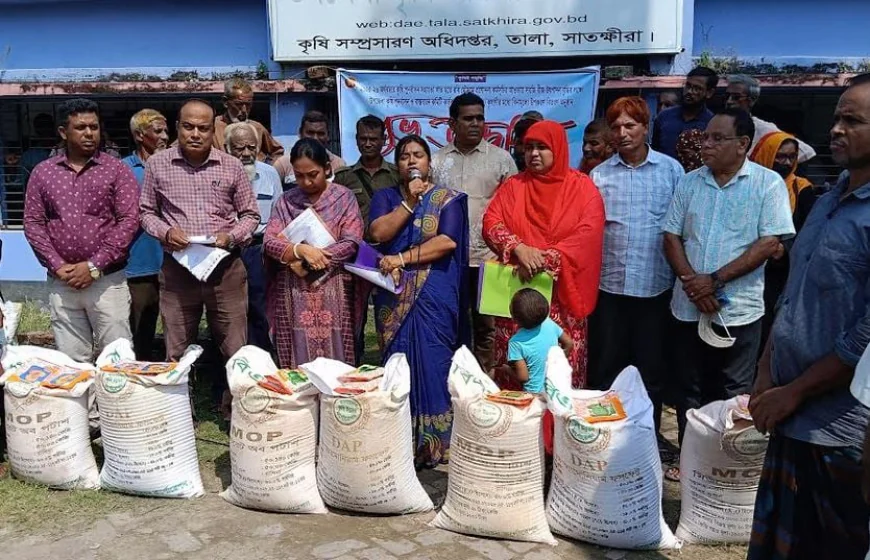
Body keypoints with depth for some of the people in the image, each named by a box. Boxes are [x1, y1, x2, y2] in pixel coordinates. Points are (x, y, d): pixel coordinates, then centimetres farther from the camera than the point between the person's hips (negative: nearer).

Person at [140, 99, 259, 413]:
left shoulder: (231, 166, 2)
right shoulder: (157, 164, 3)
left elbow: (250, 215, 9)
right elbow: (146, 212, 11)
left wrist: (231, 237, -10)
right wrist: (165, 232, -9)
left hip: (225, 267, 0)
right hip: (177, 268, 0)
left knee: (236, 351, 5)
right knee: (176, 354, 10)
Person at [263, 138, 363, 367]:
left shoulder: (344, 197, 1)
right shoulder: (286, 201, 8)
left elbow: (351, 243, -8)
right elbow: (270, 242, 0)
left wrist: (307, 263, -12)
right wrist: (300, 250, -18)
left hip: (332, 290, -2)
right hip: (293, 291, 2)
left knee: (334, 358, 1)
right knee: (298, 357, 4)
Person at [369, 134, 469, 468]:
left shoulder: (447, 199, 4)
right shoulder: (385, 197, 11)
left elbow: (448, 241, -10)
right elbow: (377, 233, -5)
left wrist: (403, 258, -15)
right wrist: (409, 202, -10)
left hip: (434, 298, -2)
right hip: (395, 297, 2)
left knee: (431, 365, -3)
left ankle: (434, 444, 7)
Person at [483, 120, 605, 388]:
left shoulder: (582, 187, 2)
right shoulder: (514, 185, 10)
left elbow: (587, 234, -11)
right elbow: (491, 222, -1)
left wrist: (545, 260, -19)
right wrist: (519, 248, -19)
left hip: (562, 295, -2)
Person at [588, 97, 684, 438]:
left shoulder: (671, 170, 1)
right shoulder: (599, 174, 5)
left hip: (656, 285, -1)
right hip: (609, 285, 1)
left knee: (652, 368, 11)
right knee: (605, 367, 10)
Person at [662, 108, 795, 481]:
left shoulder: (768, 183, -5)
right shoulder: (689, 182, 6)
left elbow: (770, 243, -12)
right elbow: (671, 237, 4)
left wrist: (715, 279, -16)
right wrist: (691, 281, -11)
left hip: (738, 309, -3)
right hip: (688, 306, 4)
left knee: (733, 395, 8)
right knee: (690, 390, 14)